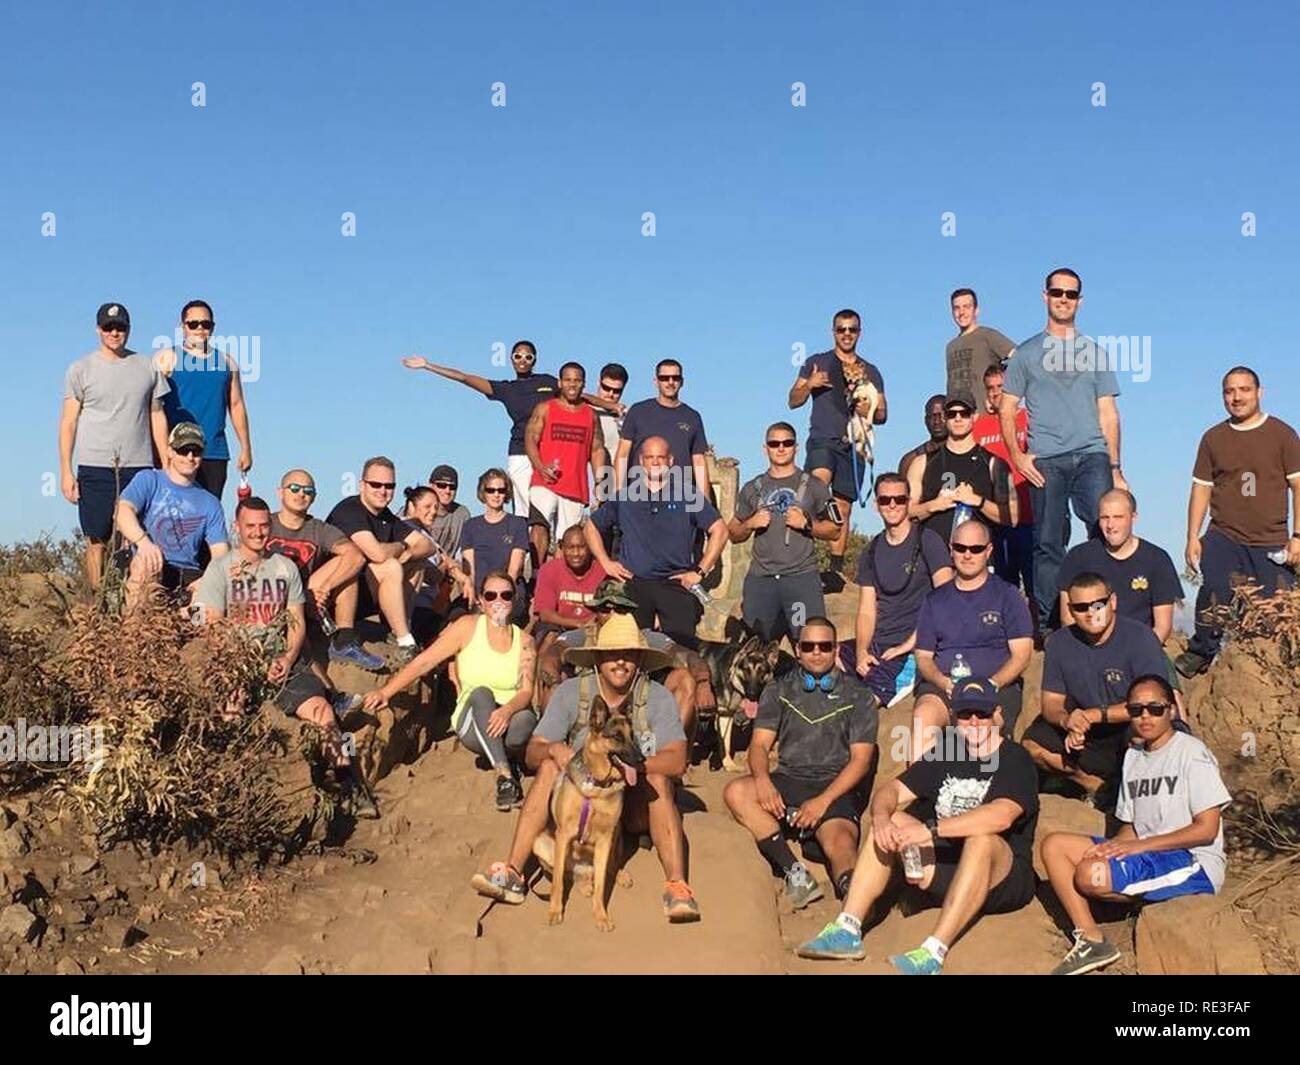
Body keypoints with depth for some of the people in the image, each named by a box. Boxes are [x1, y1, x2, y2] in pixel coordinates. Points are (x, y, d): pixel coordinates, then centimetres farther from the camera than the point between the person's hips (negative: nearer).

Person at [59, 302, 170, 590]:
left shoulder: (148, 367, 11)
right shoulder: (81, 369, 6)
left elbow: (157, 417, 13)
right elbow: (68, 422, 5)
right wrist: (66, 472, -3)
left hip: (139, 467, 1)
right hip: (95, 468, -1)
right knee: (97, 541, 0)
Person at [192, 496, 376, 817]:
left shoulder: (286, 568, 17)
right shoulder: (220, 568, 7)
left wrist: (287, 660, -5)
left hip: (282, 660, 2)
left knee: (322, 709, -21)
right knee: (232, 707, -34)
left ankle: (350, 787, -21)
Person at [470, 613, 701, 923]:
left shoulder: (657, 698, -12)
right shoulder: (571, 692, -8)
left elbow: (676, 762, -23)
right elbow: (532, 753, -11)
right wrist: (555, 749, -34)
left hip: (636, 805, -1)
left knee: (658, 779, -31)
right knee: (549, 767, -25)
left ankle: (676, 886, -37)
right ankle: (512, 874, -32)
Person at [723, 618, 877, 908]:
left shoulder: (858, 698, 12)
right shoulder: (778, 692, 19)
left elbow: (860, 759, 3)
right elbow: (759, 744, 9)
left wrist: (823, 800, -14)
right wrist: (762, 779, -16)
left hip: (835, 788, -2)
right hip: (788, 783, 3)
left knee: (839, 841, -32)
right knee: (736, 792, -27)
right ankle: (795, 874, -32)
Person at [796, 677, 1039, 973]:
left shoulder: (1015, 760, -8)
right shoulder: (946, 754, 11)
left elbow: (1001, 816, -28)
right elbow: (891, 790, 5)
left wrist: (931, 830, -34)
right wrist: (881, 816, -20)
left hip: (1003, 878, -6)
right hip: (946, 871, 6)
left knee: (982, 838, -35)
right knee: (893, 822, -11)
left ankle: (934, 953, -42)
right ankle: (847, 930, -19)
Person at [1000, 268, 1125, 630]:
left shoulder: (1095, 353, 17)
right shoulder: (1026, 353, 12)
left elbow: (1108, 413, 15)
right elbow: (1007, 410, 10)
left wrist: (1115, 467, 7)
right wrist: (1017, 456, -4)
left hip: (1092, 455, 1)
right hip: (1045, 461, -1)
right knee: (1048, 544, 0)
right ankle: (1048, 623, 7)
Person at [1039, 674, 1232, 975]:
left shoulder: (1191, 752, -6)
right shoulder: (1133, 757, 17)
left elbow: (1207, 829, -13)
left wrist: (1140, 845, -16)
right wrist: (1114, 844, -7)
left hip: (1193, 864, -8)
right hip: (1145, 858, 8)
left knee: (1091, 874, -30)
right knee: (1054, 845, -6)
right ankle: (1089, 940, -11)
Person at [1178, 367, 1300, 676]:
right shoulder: (1213, 438, 9)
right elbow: (1201, 489, 11)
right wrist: (1193, 537, 4)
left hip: (1271, 542, 0)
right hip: (1223, 537, 0)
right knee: (1214, 591, -24)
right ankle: (1201, 653, -6)